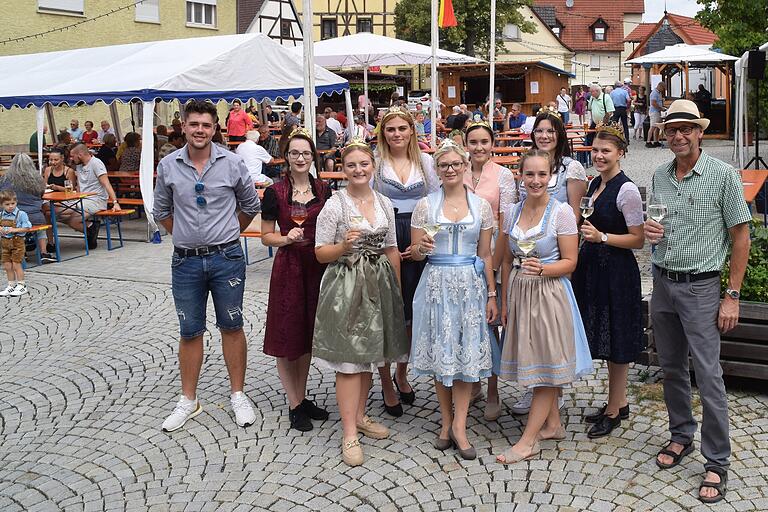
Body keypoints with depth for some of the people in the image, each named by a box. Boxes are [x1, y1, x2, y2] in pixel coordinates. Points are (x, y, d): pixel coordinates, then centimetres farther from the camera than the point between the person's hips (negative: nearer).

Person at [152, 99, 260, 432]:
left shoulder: (232, 163, -5)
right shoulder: (168, 165, 0)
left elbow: (250, 205, 9)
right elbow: (161, 210, 14)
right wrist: (184, 237, 11)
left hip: (226, 258, -1)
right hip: (185, 261, 1)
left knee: (232, 327, 8)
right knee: (189, 331, 10)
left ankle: (238, 395, 21)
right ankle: (188, 400, 22)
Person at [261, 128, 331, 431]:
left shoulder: (323, 190, 5)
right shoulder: (275, 193, -5)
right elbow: (267, 236, -2)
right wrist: (288, 238, -19)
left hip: (318, 267, 3)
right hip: (288, 267, -3)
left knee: (308, 333, 12)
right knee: (287, 335, 2)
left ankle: (302, 398, 27)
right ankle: (294, 405, 15)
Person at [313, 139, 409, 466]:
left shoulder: (385, 204, 8)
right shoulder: (334, 205, -7)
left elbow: (391, 250, 13)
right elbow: (321, 253, -4)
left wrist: (397, 289, 12)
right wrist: (344, 246, -23)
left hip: (378, 284, 5)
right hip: (345, 286, -5)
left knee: (368, 355, 14)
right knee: (348, 360, -4)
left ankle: (359, 416, 31)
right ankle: (349, 434, 3)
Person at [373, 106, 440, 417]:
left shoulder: (425, 162, 9)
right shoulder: (374, 162, 1)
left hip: (417, 244, 3)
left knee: (413, 313, 10)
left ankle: (402, 374, 31)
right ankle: (387, 385, 13)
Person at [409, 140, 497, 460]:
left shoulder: (481, 206, 6)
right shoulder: (425, 205, 3)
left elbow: (485, 255, 8)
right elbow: (414, 254, 5)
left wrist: (491, 295, 6)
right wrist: (422, 248, -19)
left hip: (470, 284, 1)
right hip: (436, 283, 0)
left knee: (467, 352, 0)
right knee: (440, 351, 4)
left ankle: (458, 426, 7)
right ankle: (447, 420, 19)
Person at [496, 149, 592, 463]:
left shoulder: (562, 212, -9)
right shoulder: (513, 211, 7)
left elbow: (570, 262, -9)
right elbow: (507, 261, 12)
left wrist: (542, 269, -27)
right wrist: (505, 301, 11)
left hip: (549, 293, -6)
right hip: (519, 292, 6)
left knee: (546, 364, -1)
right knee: (533, 363, 13)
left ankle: (528, 440, 4)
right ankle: (552, 424, 29)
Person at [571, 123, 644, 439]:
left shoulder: (626, 190, -14)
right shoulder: (595, 184, 11)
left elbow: (638, 239, -15)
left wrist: (601, 237, -22)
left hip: (616, 271, -9)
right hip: (593, 267, 9)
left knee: (615, 342, 2)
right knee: (605, 339, 15)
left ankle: (613, 411, 14)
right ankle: (619, 403, 29)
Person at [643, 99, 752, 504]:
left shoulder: (723, 175, -9)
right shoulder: (659, 176, 7)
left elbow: (740, 236, -7)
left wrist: (732, 296, -10)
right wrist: (647, 231, -7)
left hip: (700, 287, -5)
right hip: (662, 283, 5)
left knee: (708, 376, -4)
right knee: (671, 368, 15)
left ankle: (716, 464, 7)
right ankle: (681, 436, 33)